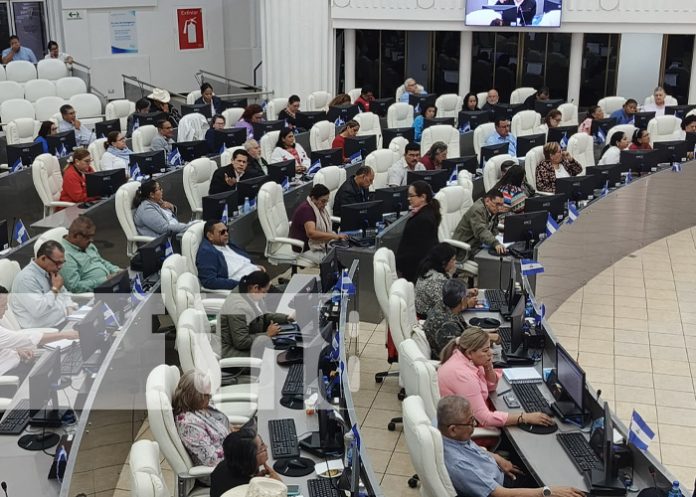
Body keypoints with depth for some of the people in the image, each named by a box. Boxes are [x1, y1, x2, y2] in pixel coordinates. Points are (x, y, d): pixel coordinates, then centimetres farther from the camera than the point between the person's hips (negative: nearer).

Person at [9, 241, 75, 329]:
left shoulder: (50, 271, 10)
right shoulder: (26, 278, -17)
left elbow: (63, 294, 22)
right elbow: (38, 311, -26)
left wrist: (70, 309, 2)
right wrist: (55, 289, -17)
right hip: (44, 329, -9)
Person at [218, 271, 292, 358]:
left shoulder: (253, 295, 0)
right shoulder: (239, 308, -28)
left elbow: (263, 316, 17)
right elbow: (241, 342, -27)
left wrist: (287, 318, 7)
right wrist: (268, 334, -19)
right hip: (232, 351, -9)